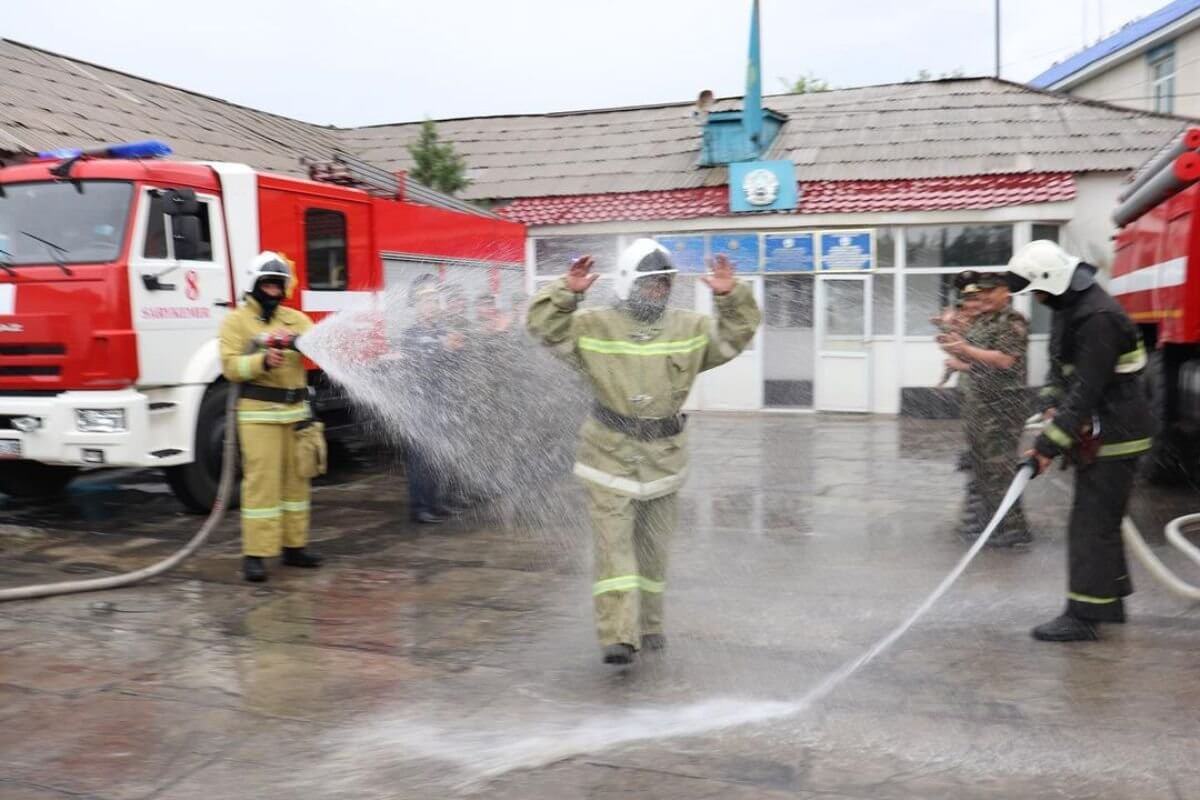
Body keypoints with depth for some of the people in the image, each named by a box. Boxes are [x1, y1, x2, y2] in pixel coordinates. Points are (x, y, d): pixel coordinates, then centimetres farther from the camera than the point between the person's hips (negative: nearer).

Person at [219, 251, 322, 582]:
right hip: (259, 411, -5)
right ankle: (255, 554, -3)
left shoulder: (295, 319, 14)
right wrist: (262, 361, -25)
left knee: (296, 479, 10)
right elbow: (230, 365, -8)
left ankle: (294, 546, 20)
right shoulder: (237, 320, 2)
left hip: (296, 410, 5)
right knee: (261, 481, -8)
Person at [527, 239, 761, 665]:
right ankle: (618, 635, -8)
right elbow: (545, 326, -10)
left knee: (653, 548, 15)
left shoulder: (690, 329, 5)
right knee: (614, 546, -8)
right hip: (610, 456, -3)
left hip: (663, 456, 3)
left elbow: (736, 334, 1)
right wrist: (566, 292, -25)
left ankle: (648, 625, 32)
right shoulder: (594, 326, -3)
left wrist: (732, 297, -15)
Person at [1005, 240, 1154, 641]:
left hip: (1114, 436, -10)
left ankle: (1083, 616, -1)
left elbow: (1085, 392, -26)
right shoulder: (1068, 308, 9)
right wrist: (1051, 407, -3)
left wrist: (1048, 446, -24)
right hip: (1094, 433, 11)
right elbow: (1060, 368, 16)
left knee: (1092, 524, -7)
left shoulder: (1098, 317, -24)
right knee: (1102, 521, 19)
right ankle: (1110, 601, 31)